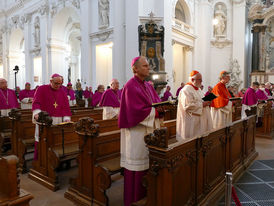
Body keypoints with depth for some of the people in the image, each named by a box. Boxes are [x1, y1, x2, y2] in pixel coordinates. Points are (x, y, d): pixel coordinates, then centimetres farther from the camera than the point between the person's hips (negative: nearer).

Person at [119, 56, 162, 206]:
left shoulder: (148, 86, 15)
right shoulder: (131, 86, -12)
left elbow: (157, 102, 13)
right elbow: (136, 110, -20)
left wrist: (162, 107, -8)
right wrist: (155, 111, -15)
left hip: (149, 129, 8)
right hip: (136, 131, -8)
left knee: (147, 162, 12)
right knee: (136, 163, 0)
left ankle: (145, 193, 27)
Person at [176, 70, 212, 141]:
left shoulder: (198, 89, 15)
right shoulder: (186, 90, -16)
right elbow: (188, 106, -25)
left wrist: (206, 102, 3)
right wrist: (202, 104, -21)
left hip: (201, 119, 10)